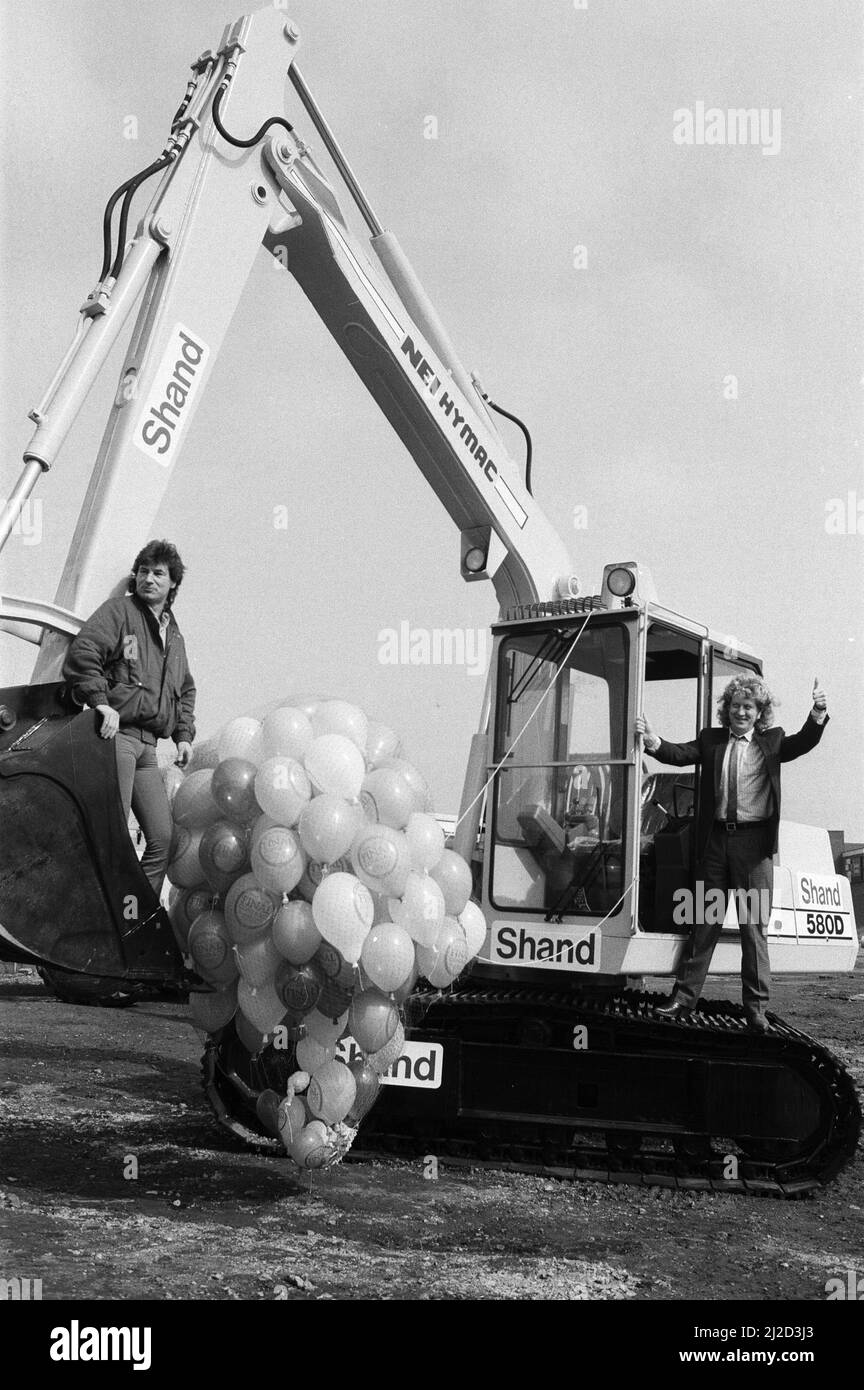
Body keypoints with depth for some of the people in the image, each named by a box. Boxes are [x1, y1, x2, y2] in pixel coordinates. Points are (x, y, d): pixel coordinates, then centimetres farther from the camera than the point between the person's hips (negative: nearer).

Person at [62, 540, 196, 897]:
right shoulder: (119, 611, 0)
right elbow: (81, 653, -13)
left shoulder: (174, 635, 24)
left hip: (147, 746, 8)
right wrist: (100, 701, -21)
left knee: (162, 837, 6)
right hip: (116, 733, -8)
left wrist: (184, 734, 18)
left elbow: (185, 690, 32)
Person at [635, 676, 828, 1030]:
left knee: (754, 925, 3)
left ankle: (756, 1008, 11)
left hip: (754, 842, -2)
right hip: (716, 839, 2)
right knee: (704, 922, 9)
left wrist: (817, 716, -29)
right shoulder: (711, 739, 9)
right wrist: (653, 742, -23)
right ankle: (684, 998, 16)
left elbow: (802, 743, -9)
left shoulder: (772, 740, 6)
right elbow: (681, 754, -4)